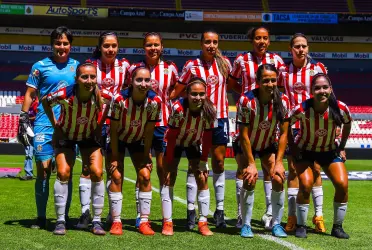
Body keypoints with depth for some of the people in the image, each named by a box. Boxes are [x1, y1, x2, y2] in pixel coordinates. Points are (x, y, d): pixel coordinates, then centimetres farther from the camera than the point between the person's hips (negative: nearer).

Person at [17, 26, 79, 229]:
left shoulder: (77, 66, 10)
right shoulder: (40, 66, 4)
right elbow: (30, 94, 6)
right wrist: (23, 119, -2)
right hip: (45, 125, -2)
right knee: (43, 170, -3)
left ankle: (64, 217, 14)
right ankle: (41, 218, 8)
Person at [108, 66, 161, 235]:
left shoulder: (155, 101, -24)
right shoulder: (120, 100, -30)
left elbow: (149, 131, -15)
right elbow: (113, 130, -21)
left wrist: (146, 156, -11)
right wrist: (114, 157, -17)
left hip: (138, 141, 2)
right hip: (118, 140, -2)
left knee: (145, 175, -7)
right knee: (116, 176, -10)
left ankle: (144, 221, 2)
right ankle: (116, 221, -1)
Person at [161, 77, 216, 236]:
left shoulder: (209, 110, -27)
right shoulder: (177, 108, -35)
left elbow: (207, 138, -16)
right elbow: (171, 137, -28)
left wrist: (203, 162, -15)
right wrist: (168, 164, -26)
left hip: (194, 144, 2)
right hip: (175, 143, -2)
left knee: (202, 178, -5)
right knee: (169, 178, -10)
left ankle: (203, 222, 3)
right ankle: (167, 222, -4)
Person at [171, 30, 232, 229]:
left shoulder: (224, 63, 5)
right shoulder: (192, 66, -4)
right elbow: (177, 91, -4)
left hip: (219, 119, 2)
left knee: (219, 163, 6)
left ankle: (219, 210, 14)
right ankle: (191, 210, 6)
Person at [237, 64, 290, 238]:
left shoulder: (283, 101, -20)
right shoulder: (246, 100, -28)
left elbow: (283, 133, -12)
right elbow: (244, 135, -23)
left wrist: (279, 162, -16)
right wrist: (251, 163, -21)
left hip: (268, 146, 3)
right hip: (247, 146, -3)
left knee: (278, 179, -11)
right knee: (250, 179, -17)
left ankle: (276, 224, 5)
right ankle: (246, 225, -2)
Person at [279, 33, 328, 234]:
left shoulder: (318, 68, 0)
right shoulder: (284, 71, 3)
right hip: (292, 125, 1)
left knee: (315, 169, 1)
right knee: (293, 169, 2)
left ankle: (318, 216, 7)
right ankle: (292, 216, 6)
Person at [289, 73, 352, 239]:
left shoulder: (340, 108, -22)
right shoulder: (301, 109, -29)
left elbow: (347, 124, 2)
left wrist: (341, 147, 3)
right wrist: (293, 148, -11)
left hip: (329, 151, 2)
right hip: (305, 151, -2)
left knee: (342, 185, -11)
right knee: (306, 185, -20)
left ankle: (337, 227, 8)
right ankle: (301, 226, 0)